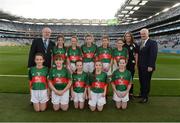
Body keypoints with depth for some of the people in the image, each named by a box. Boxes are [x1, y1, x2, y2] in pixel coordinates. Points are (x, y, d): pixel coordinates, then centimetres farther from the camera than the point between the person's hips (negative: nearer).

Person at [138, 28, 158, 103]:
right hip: (140, 67, 6)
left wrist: (150, 66, -21)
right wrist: (138, 64, 7)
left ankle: (145, 97, 14)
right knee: (141, 81, 14)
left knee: (146, 82, 3)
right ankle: (142, 94, 29)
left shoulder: (153, 43, -10)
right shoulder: (140, 43, 12)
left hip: (147, 67, -6)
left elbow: (153, 55, -16)